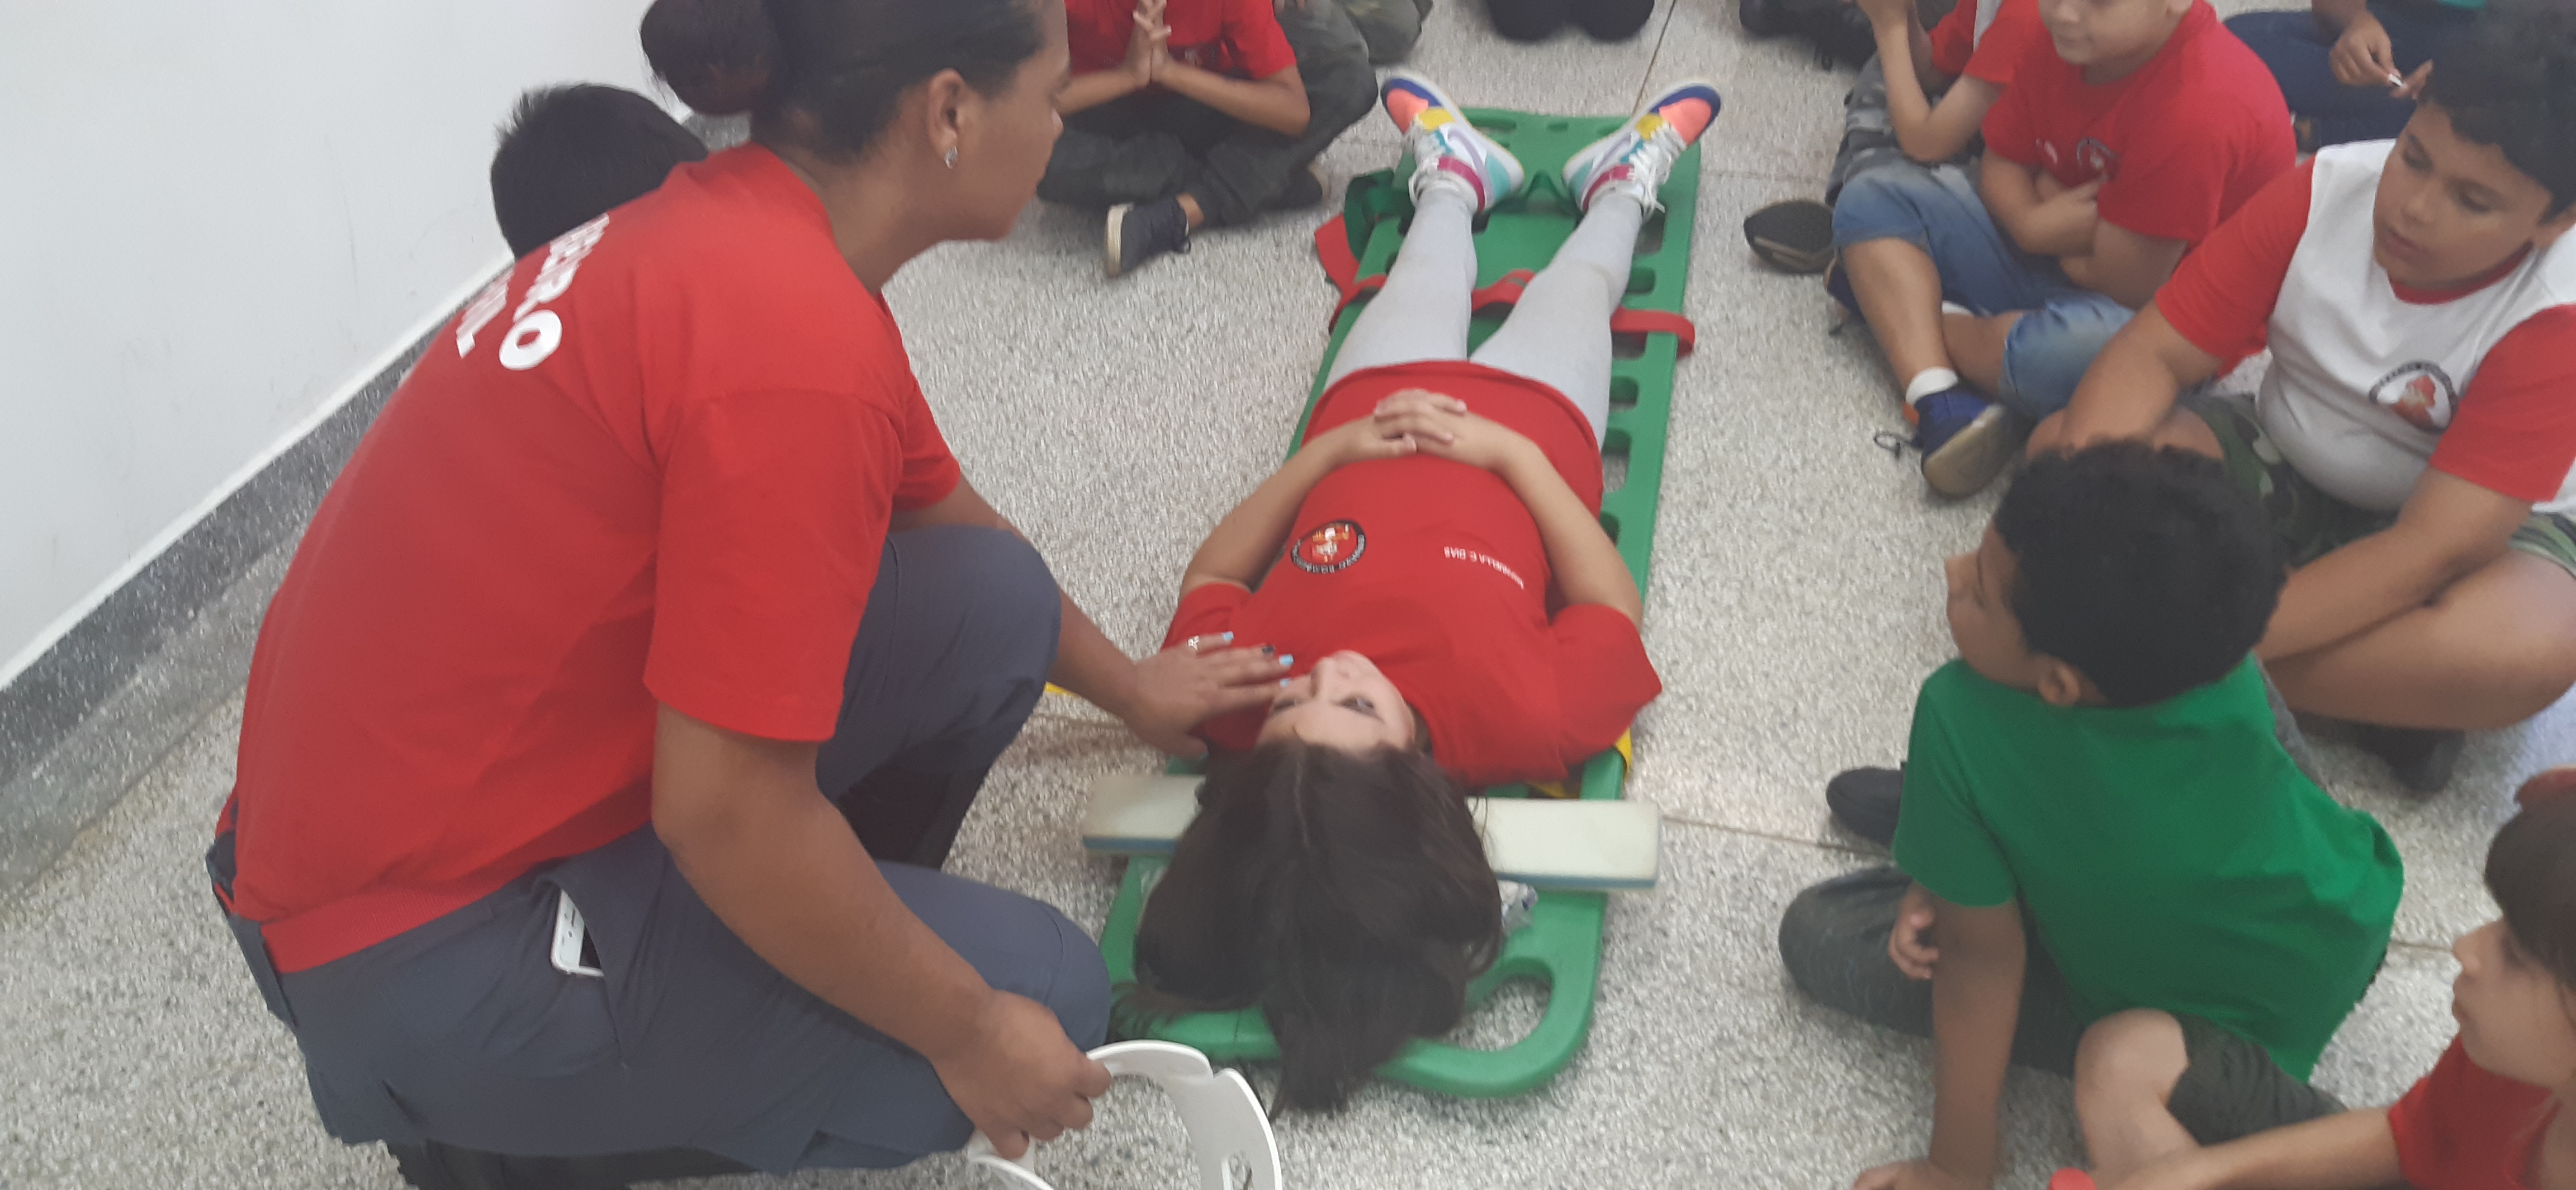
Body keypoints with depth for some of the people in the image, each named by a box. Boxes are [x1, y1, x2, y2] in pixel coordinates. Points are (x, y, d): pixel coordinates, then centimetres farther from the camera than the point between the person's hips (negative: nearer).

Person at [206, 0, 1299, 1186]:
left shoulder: (738, 224, 1)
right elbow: (725, 814, -26)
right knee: (1046, 998, -4)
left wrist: (1124, 683, 30)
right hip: (423, 949, -9)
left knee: (987, 607, 2)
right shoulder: (796, 344, -28)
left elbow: (938, 512, 18)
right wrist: (966, 1030, -13)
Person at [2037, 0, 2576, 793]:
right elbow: (2156, 351, -19)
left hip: (2482, 522, -3)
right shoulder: (2325, 192, -17)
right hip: (2277, 473, 4)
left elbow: (2434, 550, -33)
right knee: (2063, 444, -24)